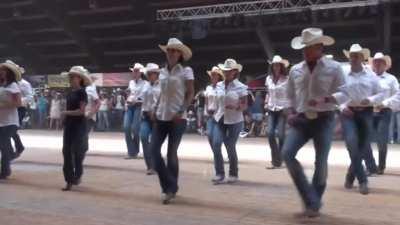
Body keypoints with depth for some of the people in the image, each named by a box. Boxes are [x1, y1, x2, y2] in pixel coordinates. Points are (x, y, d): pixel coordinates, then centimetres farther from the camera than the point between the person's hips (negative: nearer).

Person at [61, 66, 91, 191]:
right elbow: (69, 108, 15)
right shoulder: (70, 93, 11)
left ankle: (77, 176, 23)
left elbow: (82, 111, -17)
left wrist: (66, 113, -13)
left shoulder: (82, 92, -10)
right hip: (69, 125, 7)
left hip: (79, 126, -7)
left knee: (77, 151, 2)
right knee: (66, 152, 2)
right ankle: (69, 181, 7)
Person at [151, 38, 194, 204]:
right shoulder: (163, 71, 12)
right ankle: (169, 187, 7)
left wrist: (181, 111, -19)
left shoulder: (186, 71, -4)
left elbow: (190, 94, -7)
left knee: (171, 153, -2)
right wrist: (155, 110, 8)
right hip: (161, 117, 6)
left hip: (177, 118, -5)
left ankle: (171, 188, 13)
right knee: (154, 150, -3)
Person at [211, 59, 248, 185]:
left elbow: (244, 106, -6)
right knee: (216, 145, -10)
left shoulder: (241, 87, -7)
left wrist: (235, 107, -24)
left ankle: (233, 174, 20)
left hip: (235, 121, -4)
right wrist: (216, 113, 9)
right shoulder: (219, 85, 6)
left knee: (230, 147, 0)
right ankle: (219, 174, 0)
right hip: (220, 120, 4)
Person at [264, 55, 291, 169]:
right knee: (270, 133, -7)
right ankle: (275, 160, 3)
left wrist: (289, 108, -14)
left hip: (283, 109, -4)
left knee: (280, 134, -6)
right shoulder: (268, 79, 10)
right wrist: (266, 102, 6)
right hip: (272, 109, 4)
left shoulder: (287, 79, -4)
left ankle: (279, 160, 11)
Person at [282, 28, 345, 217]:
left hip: (324, 120, -3)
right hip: (302, 120, 3)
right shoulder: (295, 70, 8)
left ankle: (315, 203, 21)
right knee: (287, 153, -15)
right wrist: (291, 113, 2)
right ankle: (310, 200, -4)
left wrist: (323, 101, -17)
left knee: (321, 162, -1)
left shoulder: (334, 68, -2)